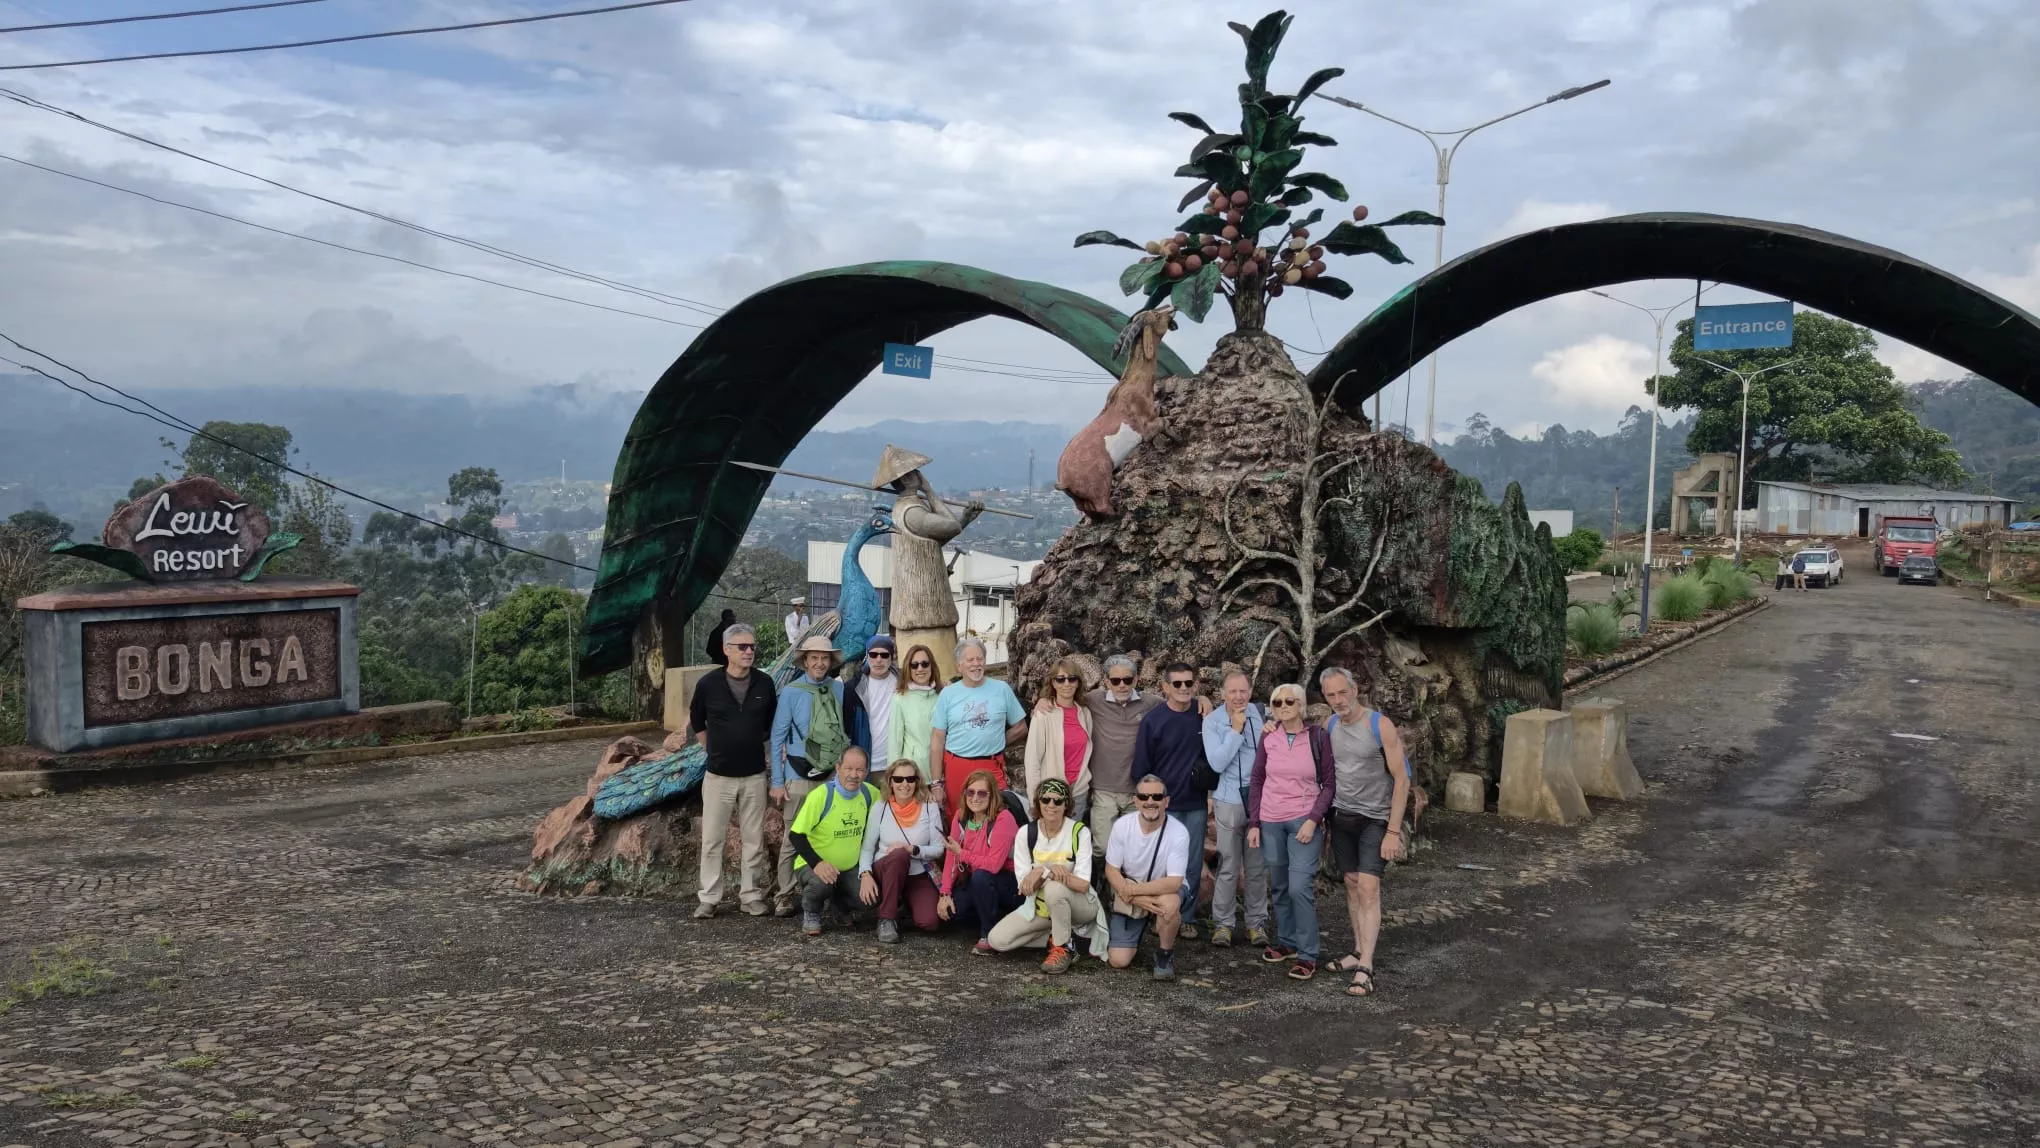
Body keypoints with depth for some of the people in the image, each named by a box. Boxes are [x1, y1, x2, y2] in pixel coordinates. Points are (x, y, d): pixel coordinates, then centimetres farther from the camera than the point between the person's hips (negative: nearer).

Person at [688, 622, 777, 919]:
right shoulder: (709, 684, -6)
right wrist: (713, 749, 9)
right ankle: (709, 898, 10)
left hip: (754, 775, 1)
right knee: (712, 839, 2)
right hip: (718, 775, -1)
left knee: (753, 839, 6)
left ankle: (751, 895, 15)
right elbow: (696, 721, 11)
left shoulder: (764, 684, -2)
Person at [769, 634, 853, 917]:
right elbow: (777, 738, -3)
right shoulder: (791, 693, -4)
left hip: (834, 775, 3)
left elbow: (847, 731, 11)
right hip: (801, 775, -3)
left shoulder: (839, 690, 4)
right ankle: (785, 895, 10)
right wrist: (777, 782, -6)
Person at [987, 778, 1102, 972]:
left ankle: (1064, 948, -15)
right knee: (997, 940, -15)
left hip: (1078, 905, -4)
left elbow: (1083, 884, -23)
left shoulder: (1079, 832, -15)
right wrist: (1046, 872, -30)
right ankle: (1060, 935, 1)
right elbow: (1025, 888, -10)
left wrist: (1044, 872, -32)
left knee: (1054, 888, -37)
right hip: (1039, 906, 4)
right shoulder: (1025, 833, -8)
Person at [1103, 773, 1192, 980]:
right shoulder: (1122, 825, -15)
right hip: (1128, 896, 2)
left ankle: (1164, 954, -8)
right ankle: (1139, 930, 26)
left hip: (1163, 890, -2)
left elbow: (1174, 883, -25)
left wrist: (1133, 890, -26)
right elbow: (1111, 870, -9)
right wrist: (1137, 899, -23)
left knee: (1169, 904, -39)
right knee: (1118, 961, -9)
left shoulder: (1178, 832, -23)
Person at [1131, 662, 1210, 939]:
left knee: (1193, 865, 9)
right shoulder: (1153, 720, -9)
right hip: (1164, 805, -3)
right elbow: (1141, 767, -5)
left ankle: (1188, 918, 20)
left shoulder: (1204, 715, -1)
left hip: (1196, 804, 3)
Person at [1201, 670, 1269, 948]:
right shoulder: (1212, 721, -5)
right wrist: (1236, 730, -14)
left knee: (1258, 867, 8)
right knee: (1228, 867, 2)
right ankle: (1222, 923, 12)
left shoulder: (1262, 715, 1)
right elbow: (1217, 763, -14)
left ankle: (1257, 922, 19)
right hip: (1229, 802, -2)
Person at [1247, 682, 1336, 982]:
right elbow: (1256, 782, 8)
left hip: (1304, 821, -3)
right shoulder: (1268, 737, 2)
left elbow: (1329, 783, -1)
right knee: (1279, 887, 11)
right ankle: (1286, 942, 26)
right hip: (1270, 821, 3)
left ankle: (1307, 955, -2)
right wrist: (1253, 823, 3)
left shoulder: (1318, 736, -4)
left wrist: (1314, 819, -12)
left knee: (1300, 887, -12)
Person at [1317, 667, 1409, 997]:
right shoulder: (1329, 725, 1)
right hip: (1342, 817, 5)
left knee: (1368, 888, -12)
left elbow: (1401, 779, -12)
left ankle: (1365, 970, -15)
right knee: (1351, 885, 9)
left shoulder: (1380, 725, -14)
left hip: (1376, 819, -5)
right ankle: (1359, 951, 20)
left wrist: (1393, 831, -15)